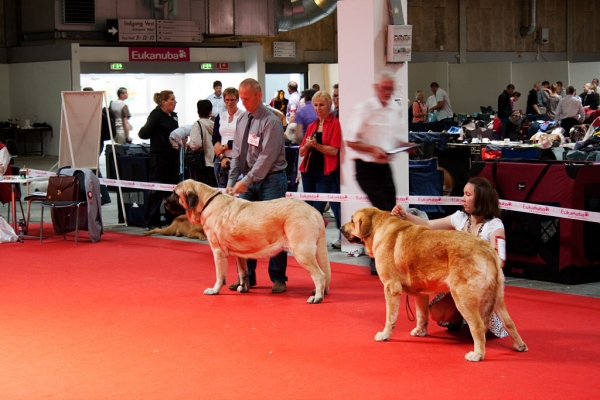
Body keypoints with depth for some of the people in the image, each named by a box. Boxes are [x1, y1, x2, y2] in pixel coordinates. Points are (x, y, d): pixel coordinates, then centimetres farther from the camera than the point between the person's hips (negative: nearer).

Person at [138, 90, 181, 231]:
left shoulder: (173, 116, 15)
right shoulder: (156, 115, -10)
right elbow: (143, 134, -13)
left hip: (173, 156, 8)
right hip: (159, 157, -8)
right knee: (156, 191, -5)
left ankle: (172, 220, 20)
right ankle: (151, 223, 1)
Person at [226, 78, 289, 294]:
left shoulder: (270, 121, -13)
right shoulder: (242, 120, 9)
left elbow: (266, 157, -19)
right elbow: (237, 153, 12)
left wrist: (246, 181, -21)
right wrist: (232, 182, 3)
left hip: (270, 180, -7)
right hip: (248, 180, 7)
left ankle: (277, 278, 5)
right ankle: (247, 276, 14)